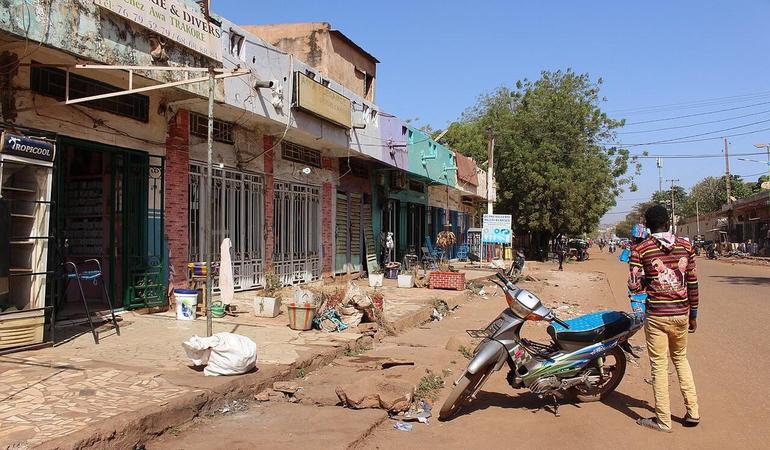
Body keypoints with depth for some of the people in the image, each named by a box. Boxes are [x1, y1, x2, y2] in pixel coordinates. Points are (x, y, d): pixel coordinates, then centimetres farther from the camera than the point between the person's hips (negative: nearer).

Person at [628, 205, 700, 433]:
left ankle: (663, 420, 13)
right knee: (680, 358, 22)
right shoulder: (686, 246, 1)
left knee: (659, 365, 5)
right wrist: (693, 314, 14)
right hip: (681, 314, 4)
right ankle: (692, 412, 23)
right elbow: (692, 283, 5)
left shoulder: (640, 249, -8)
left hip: (656, 316, -3)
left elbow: (634, 286, -12)